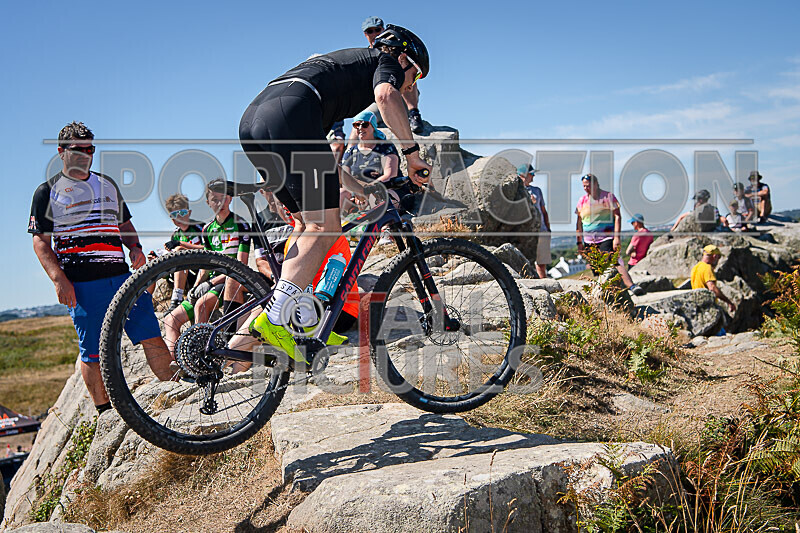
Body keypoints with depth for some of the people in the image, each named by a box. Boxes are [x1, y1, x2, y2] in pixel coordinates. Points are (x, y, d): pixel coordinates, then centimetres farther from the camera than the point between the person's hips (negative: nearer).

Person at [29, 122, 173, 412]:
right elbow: (40, 241, 0)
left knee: (152, 337, 0)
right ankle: (105, 411, 13)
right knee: (93, 353, 1)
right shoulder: (48, 192, 5)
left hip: (121, 275, 4)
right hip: (82, 284, -4)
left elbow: (125, 224, 26)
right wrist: (59, 279, -12)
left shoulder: (107, 184, 18)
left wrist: (135, 247, 5)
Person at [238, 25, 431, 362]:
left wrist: (361, 191, 44)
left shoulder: (342, 65, 40)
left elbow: (319, 154, 41)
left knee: (307, 224, 14)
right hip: (289, 113, -9)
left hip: (251, 120, 9)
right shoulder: (385, 60, 18)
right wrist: (411, 152, -4)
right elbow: (386, 96, -11)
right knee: (325, 227, -9)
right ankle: (274, 318, -19)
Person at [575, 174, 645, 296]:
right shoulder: (582, 201, 12)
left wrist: (617, 237, -16)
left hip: (607, 239, -5)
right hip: (589, 242, 5)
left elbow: (617, 216, -5)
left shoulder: (608, 196, 0)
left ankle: (632, 286, -33)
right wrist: (579, 242, 11)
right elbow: (579, 222, 16)